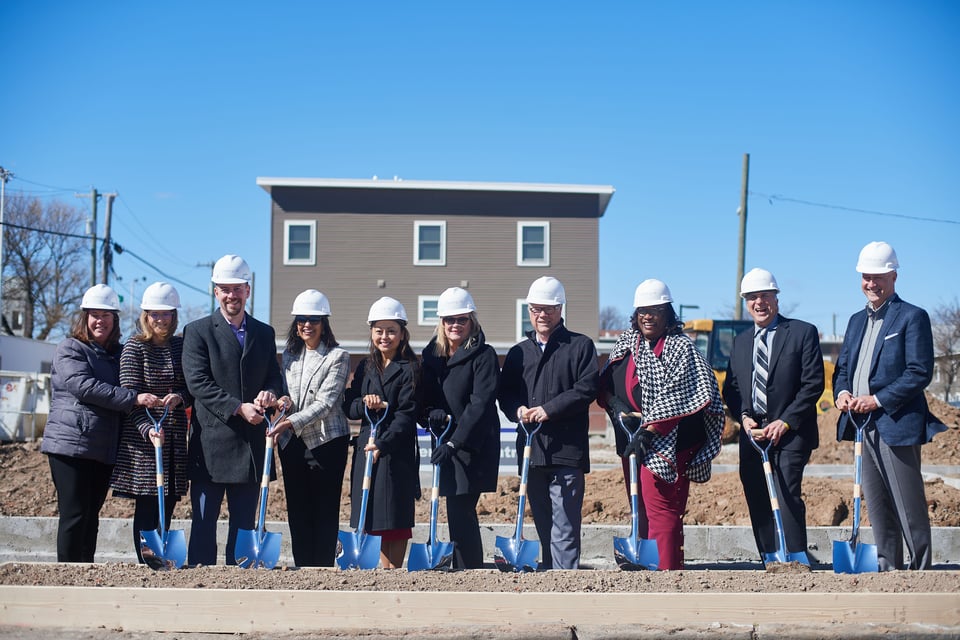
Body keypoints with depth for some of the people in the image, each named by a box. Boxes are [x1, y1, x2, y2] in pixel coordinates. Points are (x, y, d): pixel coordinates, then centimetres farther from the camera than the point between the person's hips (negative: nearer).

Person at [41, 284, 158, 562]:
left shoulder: (119, 354, 17)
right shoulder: (70, 349, -1)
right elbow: (85, 388, -17)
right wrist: (133, 398, -22)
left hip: (105, 450, 6)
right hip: (71, 445, -5)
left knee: (91, 516, 9)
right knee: (74, 516, -6)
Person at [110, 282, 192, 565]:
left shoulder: (181, 346, 9)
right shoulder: (134, 347, -3)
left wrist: (180, 397, -13)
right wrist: (148, 429, -22)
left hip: (175, 441, 4)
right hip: (143, 440, -4)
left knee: (166, 509, 7)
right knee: (147, 510, -1)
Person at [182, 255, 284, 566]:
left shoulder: (264, 333, 13)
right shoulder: (197, 331, 0)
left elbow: (275, 376, 14)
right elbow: (198, 382, -10)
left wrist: (270, 392, -10)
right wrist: (238, 408, -18)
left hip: (251, 444, 4)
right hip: (211, 443, -4)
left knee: (244, 523, 9)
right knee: (204, 523, 0)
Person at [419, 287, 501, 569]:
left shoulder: (484, 355, -8)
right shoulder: (431, 354, 11)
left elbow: (481, 404, -16)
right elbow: (423, 397, 14)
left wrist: (455, 442, -23)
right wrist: (431, 413, -9)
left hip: (474, 447, -6)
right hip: (444, 444, 6)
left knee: (459, 513, -11)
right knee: (461, 514, 12)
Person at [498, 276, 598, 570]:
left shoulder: (580, 346, 4)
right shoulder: (518, 352, 18)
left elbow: (586, 389, -7)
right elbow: (505, 393, 13)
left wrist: (549, 409, -15)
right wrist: (518, 409, -8)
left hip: (567, 450, -5)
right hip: (530, 449, 5)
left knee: (564, 529, -8)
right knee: (543, 526, 13)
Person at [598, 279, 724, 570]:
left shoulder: (681, 347, -7)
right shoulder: (626, 343, 13)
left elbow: (673, 398, -16)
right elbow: (606, 382, 13)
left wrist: (647, 432, -21)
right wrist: (617, 406, -7)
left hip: (666, 442, -7)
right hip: (631, 440, 7)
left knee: (661, 508, -10)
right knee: (640, 507, 12)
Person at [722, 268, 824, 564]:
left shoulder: (803, 332, 0)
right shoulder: (741, 341, 17)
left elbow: (813, 383, -6)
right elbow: (730, 387, 17)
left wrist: (785, 422, -13)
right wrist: (743, 416, -2)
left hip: (790, 433, -5)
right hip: (752, 434, 5)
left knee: (787, 498, -15)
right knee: (758, 505, 5)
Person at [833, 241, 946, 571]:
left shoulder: (913, 317, -5)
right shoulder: (857, 320, 18)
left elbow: (920, 373, -13)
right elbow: (842, 366, 19)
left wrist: (878, 400, -18)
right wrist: (842, 392, -3)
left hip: (896, 425, -7)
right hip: (862, 425, 7)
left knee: (910, 509, -3)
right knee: (877, 508, 12)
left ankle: (921, 572, 7)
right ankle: (887, 571, 20)